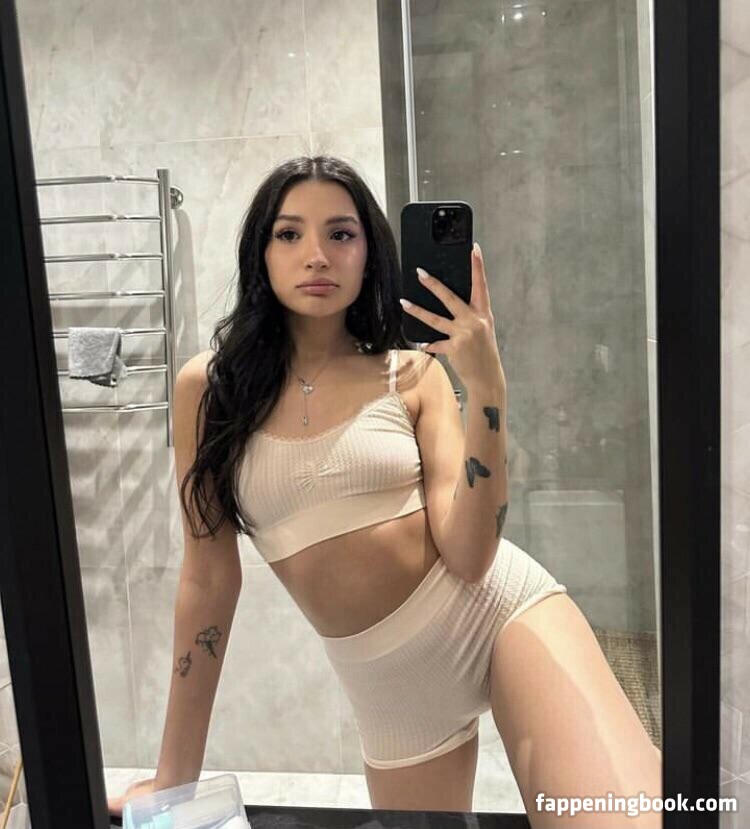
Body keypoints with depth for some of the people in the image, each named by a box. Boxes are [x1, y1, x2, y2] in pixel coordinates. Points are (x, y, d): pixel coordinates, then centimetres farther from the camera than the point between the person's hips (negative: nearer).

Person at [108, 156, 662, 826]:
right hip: (387, 678, 2)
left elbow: (469, 555, -12)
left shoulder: (414, 374, -2)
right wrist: (176, 772, 6)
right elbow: (209, 576, 2)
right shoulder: (209, 387, -2)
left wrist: (487, 388, -23)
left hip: (500, 607, -1)